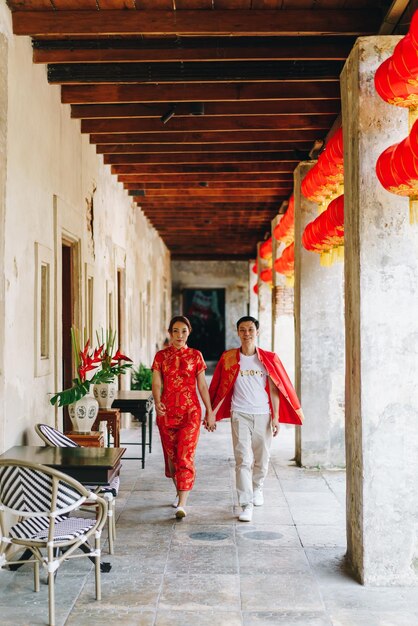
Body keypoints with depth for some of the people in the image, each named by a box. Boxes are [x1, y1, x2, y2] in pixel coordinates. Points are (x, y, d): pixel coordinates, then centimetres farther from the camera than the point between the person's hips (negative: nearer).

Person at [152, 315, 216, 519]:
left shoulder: (195, 355, 3)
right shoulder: (161, 356, 5)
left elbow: (202, 385, 4)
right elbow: (156, 384, -2)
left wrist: (210, 412, 2)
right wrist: (157, 402, -21)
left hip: (190, 411, -2)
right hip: (166, 412, 2)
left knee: (185, 456, -11)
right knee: (171, 455, 11)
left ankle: (182, 504, -13)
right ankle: (180, 493, 32)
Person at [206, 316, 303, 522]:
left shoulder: (268, 359, 3)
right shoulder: (228, 358, 2)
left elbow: (274, 389, 4)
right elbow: (222, 389, 5)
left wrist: (276, 416, -2)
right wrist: (211, 414, -1)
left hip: (263, 415, 2)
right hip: (240, 414, -1)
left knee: (262, 459, 12)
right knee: (243, 460, -9)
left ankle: (257, 487, 40)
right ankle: (246, 505, -7)